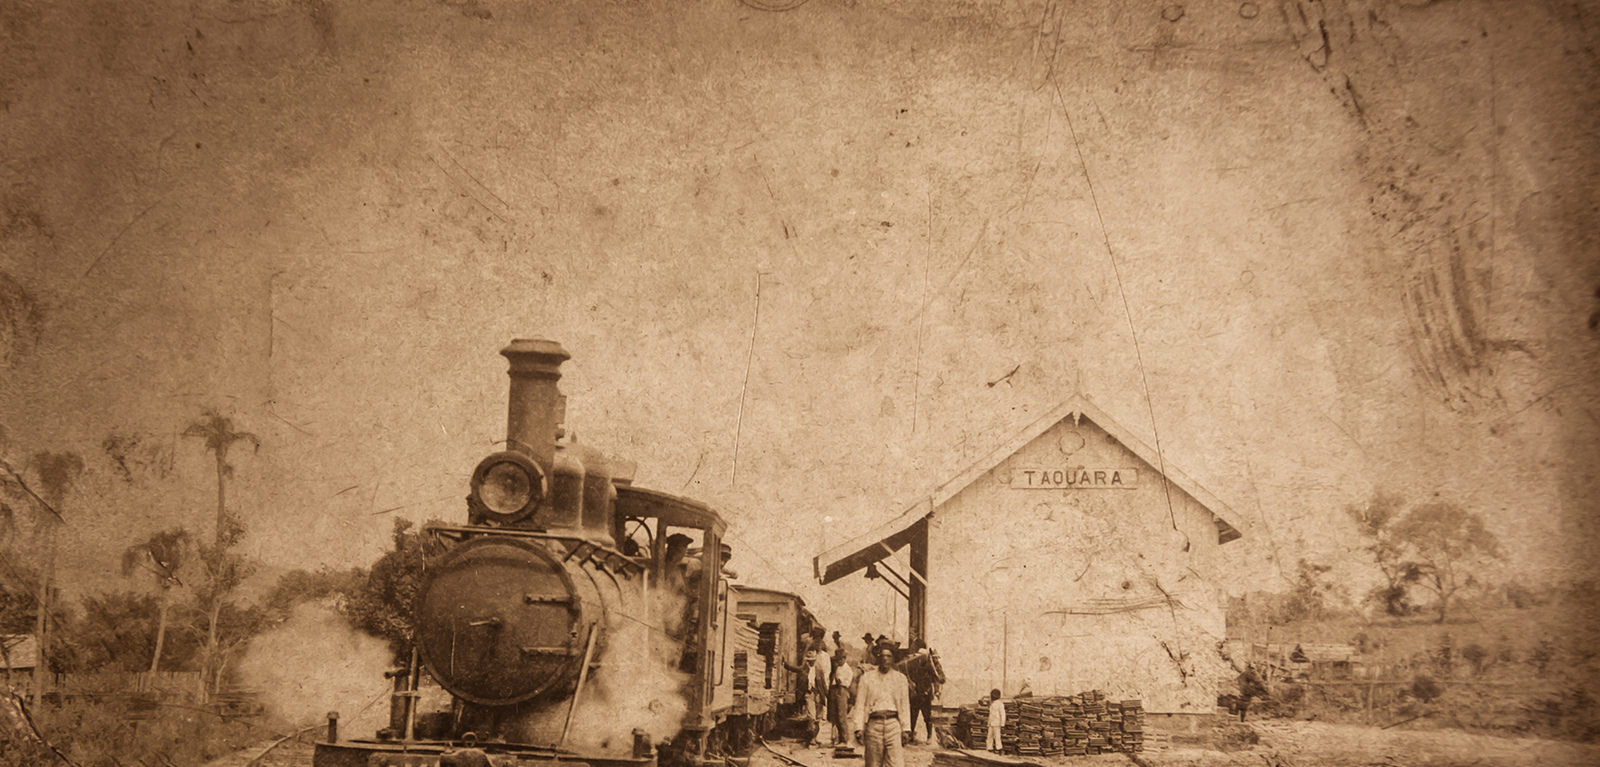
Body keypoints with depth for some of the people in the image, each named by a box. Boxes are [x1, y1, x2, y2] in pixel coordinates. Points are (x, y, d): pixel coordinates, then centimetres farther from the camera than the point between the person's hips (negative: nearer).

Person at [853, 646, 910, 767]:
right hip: (874, 724, 0)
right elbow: (860, 704, 6)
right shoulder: (867, 677, 9)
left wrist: (906, 728, 6)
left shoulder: (900, 678, 12)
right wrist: (859, 727, -3)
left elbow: (905, 706, 13)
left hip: (894, 724, 0)